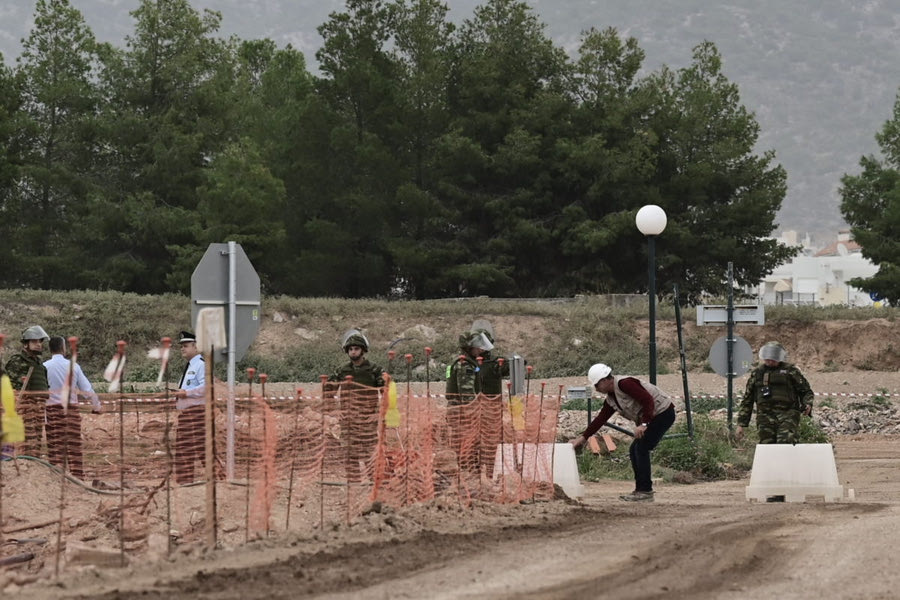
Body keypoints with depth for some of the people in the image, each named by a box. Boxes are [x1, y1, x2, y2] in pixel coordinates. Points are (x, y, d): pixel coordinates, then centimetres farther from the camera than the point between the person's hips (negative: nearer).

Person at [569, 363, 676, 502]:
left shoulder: (624, 384, -20)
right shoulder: (610, 399, 11)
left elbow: (648, 400, -25)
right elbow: (600, 419, 15)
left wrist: (643, 424, -27)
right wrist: (583, 438, 12)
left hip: (663, 412, -10)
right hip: (651, 418, 10)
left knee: (641, 448, -14)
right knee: (634, 450, 8)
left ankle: (646, 492, -13)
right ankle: (640, 490, 11)